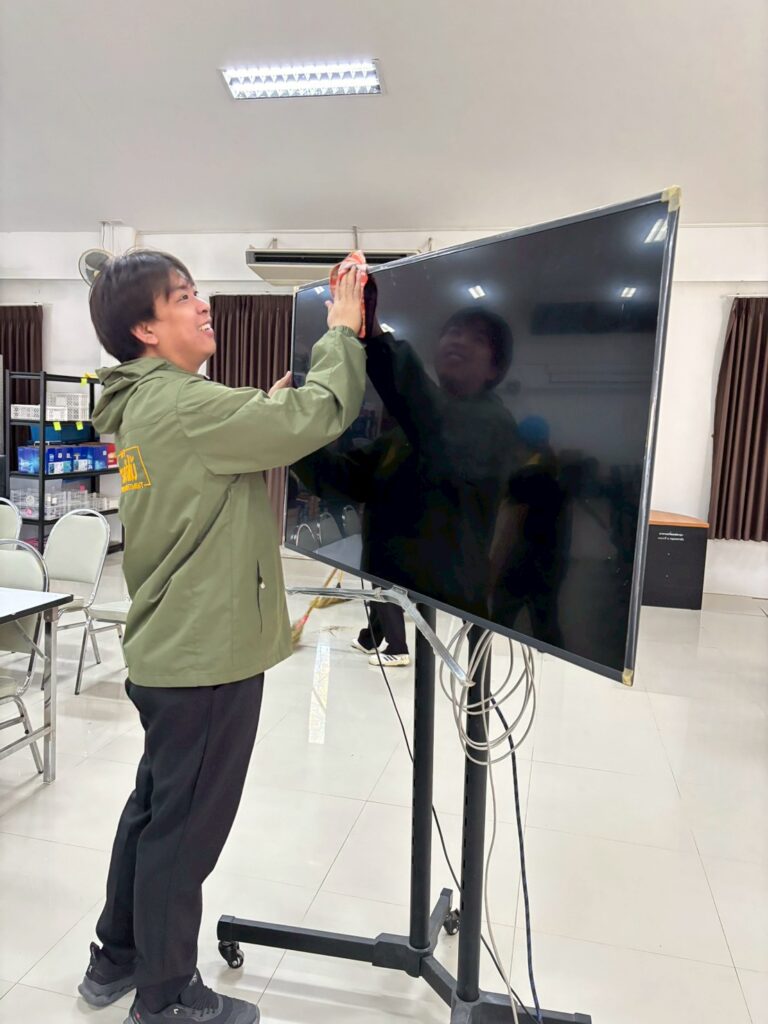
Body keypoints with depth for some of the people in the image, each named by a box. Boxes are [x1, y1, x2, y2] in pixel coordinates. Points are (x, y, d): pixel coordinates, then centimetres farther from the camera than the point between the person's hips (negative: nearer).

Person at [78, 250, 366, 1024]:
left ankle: (116, 959, 43)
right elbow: (318, 415, -23)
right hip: (208, 656, -10)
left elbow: (235, 451, 16)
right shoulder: (182, 407, -21)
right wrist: (344, 333, -8)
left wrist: (270, 405, 3)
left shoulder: (147, 406, 11)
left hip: (171, 648, 10)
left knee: (155, 808, 23)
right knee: (187, 828, 8)